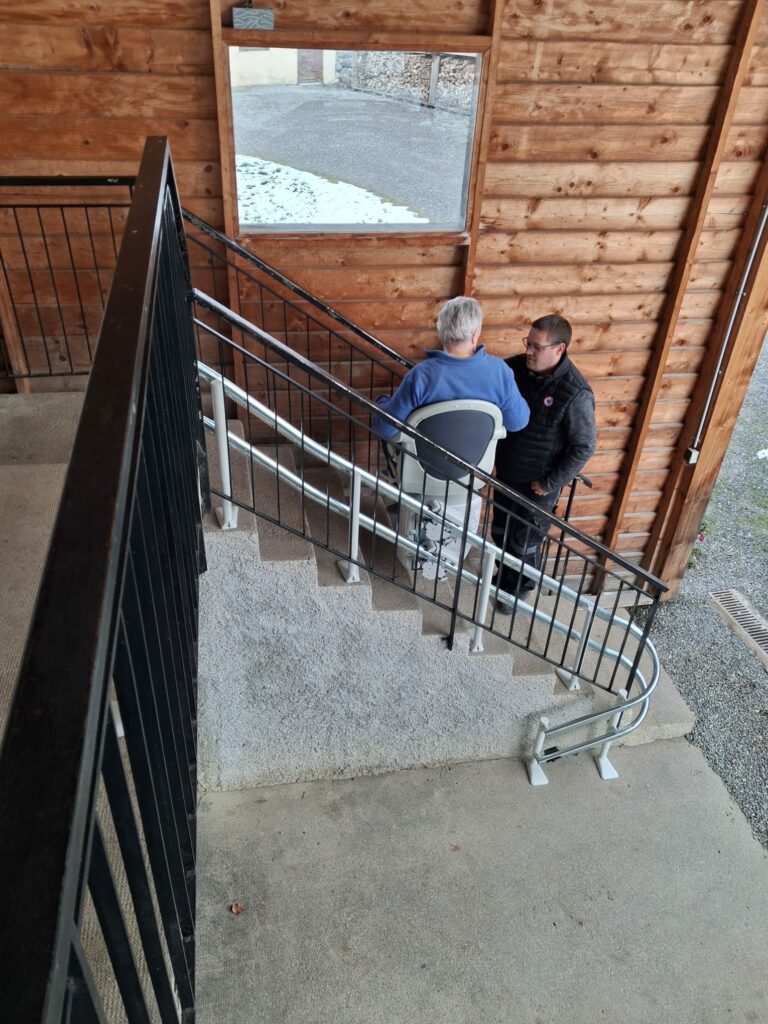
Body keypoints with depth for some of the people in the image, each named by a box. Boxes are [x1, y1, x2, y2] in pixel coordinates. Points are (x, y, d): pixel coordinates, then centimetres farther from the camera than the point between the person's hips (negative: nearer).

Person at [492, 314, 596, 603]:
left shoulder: (575, 394, -27)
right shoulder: (515, 367, -11)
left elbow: (584, 447, -19)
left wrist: (551, 484, -15)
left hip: (537, 484, -6)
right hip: (505, 471, 6)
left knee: (525, 542, 14)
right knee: (500, 532, 24)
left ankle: (519, 589, 41)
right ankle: (506, 576, 51)